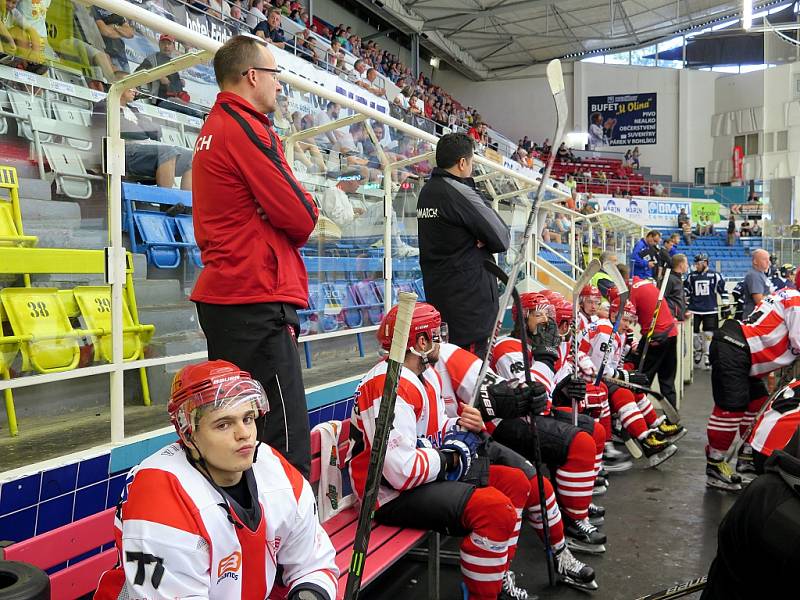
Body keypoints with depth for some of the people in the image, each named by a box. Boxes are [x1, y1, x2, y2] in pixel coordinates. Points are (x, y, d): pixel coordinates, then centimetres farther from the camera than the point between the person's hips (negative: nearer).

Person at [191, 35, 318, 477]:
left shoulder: (210, 130, 19)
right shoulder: (248, 129, -11)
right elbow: (300, 218, -14)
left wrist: (295, 209, 4)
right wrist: (307, 209, 8)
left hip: (220, 295, 11)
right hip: (257, 299, -10)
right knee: (284, 441, -10)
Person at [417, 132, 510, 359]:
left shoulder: (425, 192, 12)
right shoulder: (460, 193, -15)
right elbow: (502, 240, -11)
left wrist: (474, 239, -2)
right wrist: (482, 242, 6)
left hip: (435, 291, 9)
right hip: (470, 293, -9)